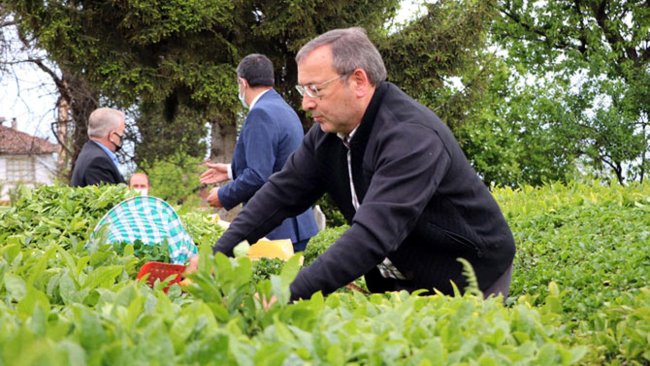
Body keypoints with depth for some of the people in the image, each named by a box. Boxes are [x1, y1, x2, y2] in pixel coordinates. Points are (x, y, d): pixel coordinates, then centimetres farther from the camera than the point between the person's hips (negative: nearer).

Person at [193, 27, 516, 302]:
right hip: (399, 279, 7)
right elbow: (281, 192, 0)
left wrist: (291, 296, -48)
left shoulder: (412, 137, -31)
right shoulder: (329, 131, -5)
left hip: (469, 278, -7)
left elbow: (374, 232, -41)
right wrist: (219, 254, -11)